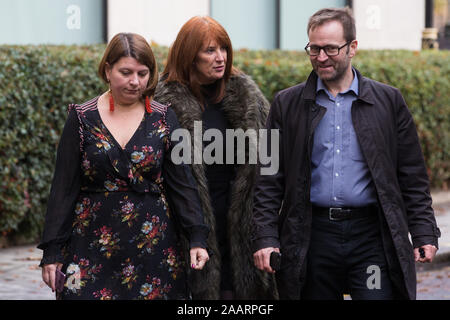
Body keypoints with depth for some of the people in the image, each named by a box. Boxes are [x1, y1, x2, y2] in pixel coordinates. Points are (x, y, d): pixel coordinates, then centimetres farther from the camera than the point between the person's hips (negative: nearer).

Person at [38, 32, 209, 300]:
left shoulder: (163, 119, 4)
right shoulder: (82, 118, 0)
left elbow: (181, 183, 3)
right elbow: (64, 188, 1)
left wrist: (197, 238, -8)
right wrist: (52, 252, -3)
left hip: (153, 245, 1)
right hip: (92, 246, -1)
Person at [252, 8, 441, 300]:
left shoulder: (389, 101, 7)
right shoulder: (288, 104, 8)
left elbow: (413, 177, 7)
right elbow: (270, 180, 6)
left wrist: (424, 234, 1)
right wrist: (265, 238, -2)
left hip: (371, 235, -1)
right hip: (312, 237, 1)